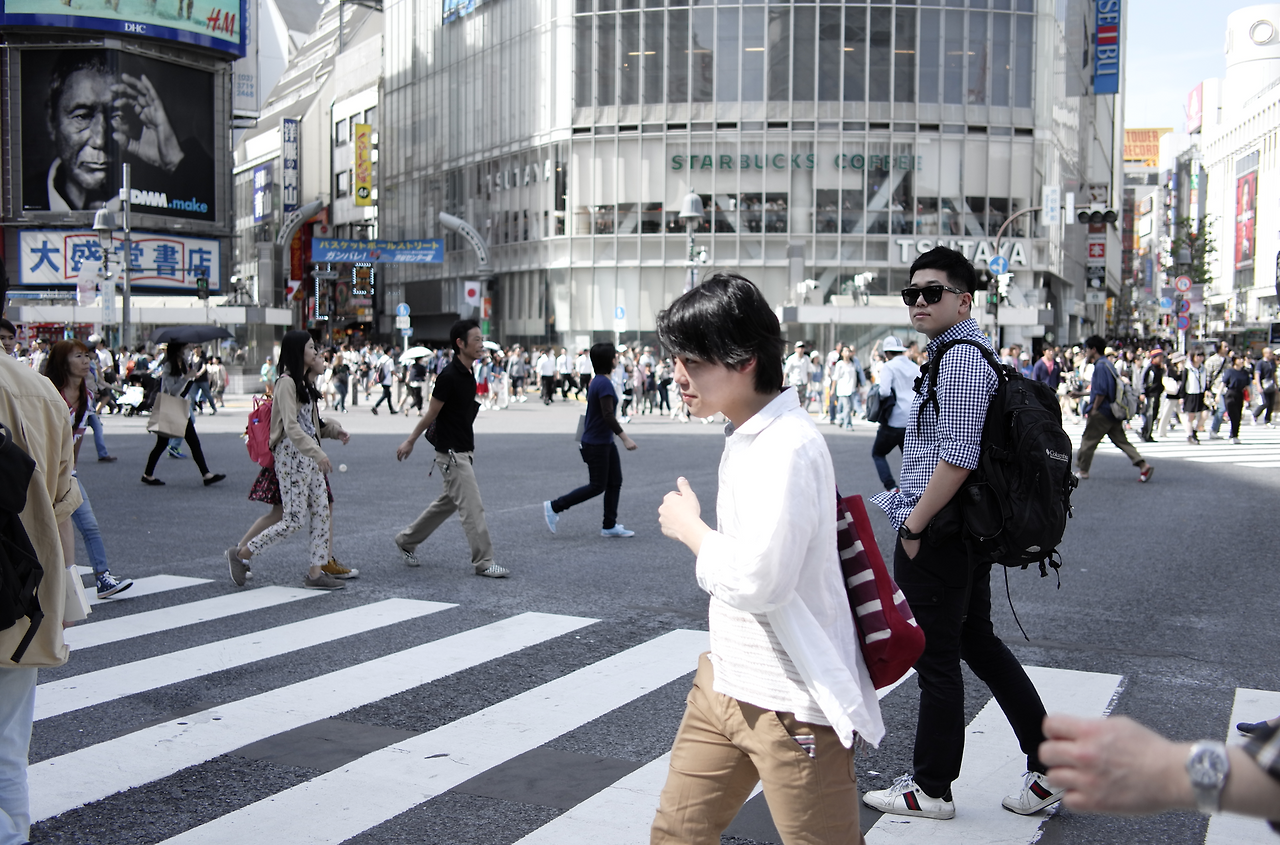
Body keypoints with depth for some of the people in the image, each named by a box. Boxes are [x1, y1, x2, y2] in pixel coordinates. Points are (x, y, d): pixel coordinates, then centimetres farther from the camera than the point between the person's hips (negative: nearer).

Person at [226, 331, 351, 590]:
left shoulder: (305, 382, 17)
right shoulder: (287, 382, -13)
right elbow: (291, 427, -22)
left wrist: (335, 430, 5)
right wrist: (318, 453, -29)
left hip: (309, 454, 9)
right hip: (292, 454, -9)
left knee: (321, 513, 5)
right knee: (293, 520, -6)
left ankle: (316, 572, 10)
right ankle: (241, 554, 8)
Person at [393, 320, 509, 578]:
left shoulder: (468, 375, 8)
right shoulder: (449, 376, -19)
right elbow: (432, 413, -11)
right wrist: (410, 442, -1)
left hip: (465, 452, 9)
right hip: (452, 453, -9)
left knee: (448, 503, 19)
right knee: (472, 508, -7)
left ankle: (406, 540, 33)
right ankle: (483, 563, 0)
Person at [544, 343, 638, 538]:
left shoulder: (596, 381, 10)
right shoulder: (604, 383, -21)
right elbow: (608, 415, -25)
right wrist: (625, 438, -23)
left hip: (605, 442, 10)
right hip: (596, 443, -10)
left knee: (615, 482, 10)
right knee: (597, 486, -2)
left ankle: (609, 526, 16)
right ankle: (553, 507, 5)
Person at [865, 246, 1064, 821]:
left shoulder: (961, 358, -18)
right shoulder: (964, 353, 15)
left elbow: (958, 458, -25)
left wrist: (914, 523, -18)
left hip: (937, 533, -10)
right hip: (965, 530, 10)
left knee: (936, 659, 2)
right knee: (978, 642, 18)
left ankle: (930, 789, 17)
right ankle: (1051, 762, 23)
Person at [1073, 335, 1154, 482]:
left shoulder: (1100, 366, -14)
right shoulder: (1107, 364, 17)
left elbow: (1101, 391, -22)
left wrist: (1094, 409, -13)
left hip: (1102, 413, -9)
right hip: (1113, 412, 9)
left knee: (1088, 440, 3)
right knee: (1121, 440, 6)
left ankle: (1082, 470, 12)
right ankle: (1143, 465, -4)